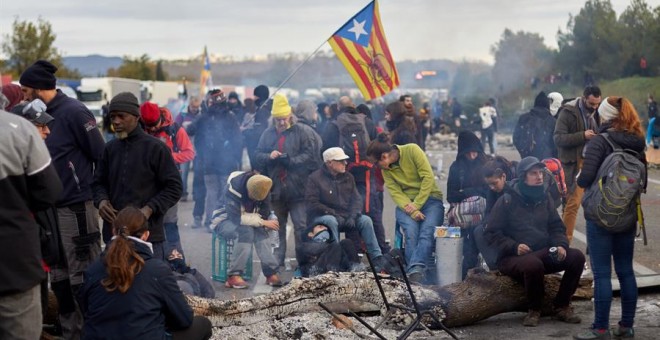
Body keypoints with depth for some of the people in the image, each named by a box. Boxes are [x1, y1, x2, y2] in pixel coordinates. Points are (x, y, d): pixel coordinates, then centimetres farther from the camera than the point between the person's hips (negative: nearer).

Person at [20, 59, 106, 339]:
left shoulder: (73, 112, -13)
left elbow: (102, 156, -13)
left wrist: (94, 194, -6)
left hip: (77, 208, -8)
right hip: (53, 208, 9)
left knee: (82, 279, -4)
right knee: (60, 279, 13)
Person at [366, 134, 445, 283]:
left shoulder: (412, 150, -7)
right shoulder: (385, 169, 6)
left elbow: (428, 177, -12)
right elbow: (395, 192, -5)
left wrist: (416, 205, -15)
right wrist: (411, 210, -22)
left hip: (430, 198, -3)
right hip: (406, 203, 3)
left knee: (427, 230, -31)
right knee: (411, 231, -28)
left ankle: (415, 270, -47)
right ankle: (419, 270, -40)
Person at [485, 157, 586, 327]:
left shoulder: (544, 197, 8)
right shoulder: (507, 201, -6)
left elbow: (556, 227, 13)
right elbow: (492, 232, -6)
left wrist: (561, 245, -8)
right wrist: (514, 247, -20)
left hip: (544, 253, 5)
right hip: (513, 257, -5)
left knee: (577, 257, -17)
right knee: (534, 264, -39)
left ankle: (562, 306, -3)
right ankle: (534, 310, -12)